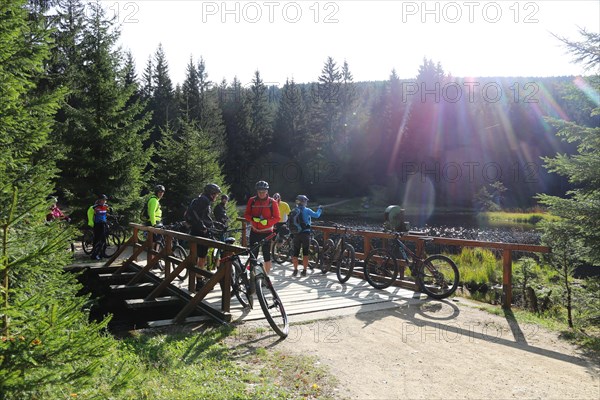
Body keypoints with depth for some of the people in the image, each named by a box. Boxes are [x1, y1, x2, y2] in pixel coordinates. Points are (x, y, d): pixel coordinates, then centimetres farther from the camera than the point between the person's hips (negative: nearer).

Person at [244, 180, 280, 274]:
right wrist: (253, 218, -16)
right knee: (253, 254, 5)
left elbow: (277, 218, -3)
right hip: (254, 232, 2)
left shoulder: (272, 202, -5)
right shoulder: (252, 201, 1)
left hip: (267, 233, -2)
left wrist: (267, 221, -20)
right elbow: (246, 215, 5)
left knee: (267, 255, 3)